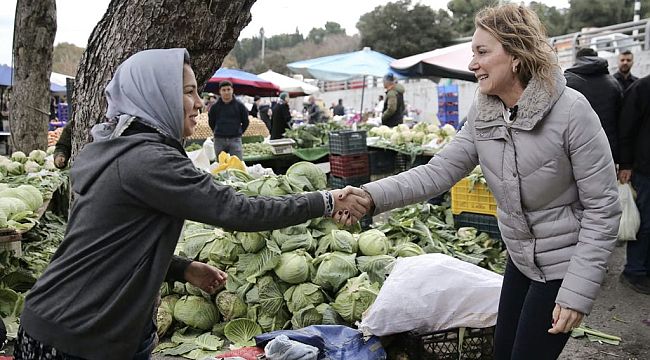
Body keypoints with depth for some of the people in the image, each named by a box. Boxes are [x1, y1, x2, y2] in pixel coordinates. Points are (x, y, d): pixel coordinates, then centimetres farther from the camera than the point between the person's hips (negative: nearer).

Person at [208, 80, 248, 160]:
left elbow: (246, 122, 12)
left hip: (235, 140, -1)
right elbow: (211, 122, 17)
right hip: (219, 141, 2)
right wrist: (219, 132, 14)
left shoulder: (239, 105, 1)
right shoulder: (215, 107, 3)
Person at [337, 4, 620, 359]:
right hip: (520, 257, 6)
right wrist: (372, 196, -28)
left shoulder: (570, 111, -23)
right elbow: (439, 170, -12)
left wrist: (578, 291, -22)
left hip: (563, 264, -6)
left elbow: (602, 207, -20)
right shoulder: (483, 113, -6)